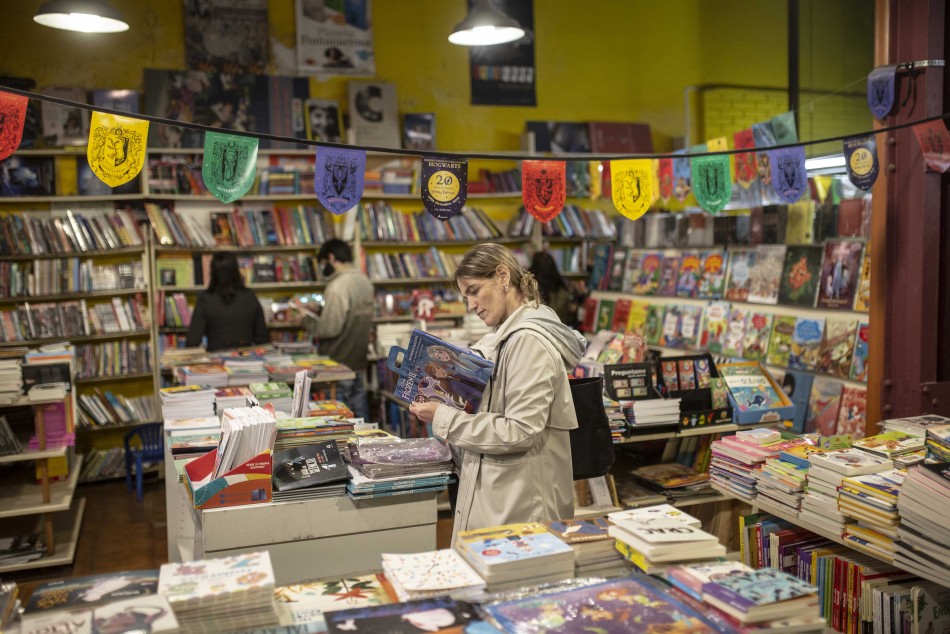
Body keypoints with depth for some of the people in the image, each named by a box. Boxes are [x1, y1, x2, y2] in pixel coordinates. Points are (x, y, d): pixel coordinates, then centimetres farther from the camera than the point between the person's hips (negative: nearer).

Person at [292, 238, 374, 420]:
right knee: (359, 411, 15)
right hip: (359, 360, 8)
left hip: (339, 363, -8)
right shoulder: (365, 281, 6)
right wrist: (319, 312, 13)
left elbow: (329, 329, -22)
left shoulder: (337, 287, -20)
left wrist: (306, 315, -7)